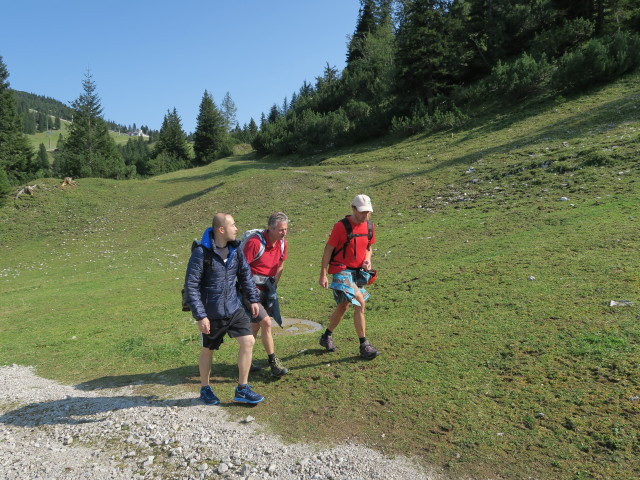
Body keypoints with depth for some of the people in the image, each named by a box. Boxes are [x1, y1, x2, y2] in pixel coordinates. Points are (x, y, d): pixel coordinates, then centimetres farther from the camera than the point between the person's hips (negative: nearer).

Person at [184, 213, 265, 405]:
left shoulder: (235, 249, -1)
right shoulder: (202, 252, -19)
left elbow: (245, 275, 12)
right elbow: (191, 286, -17)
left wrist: (253, 299, 9)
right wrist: (200, 316, -18)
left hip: (234, 309, 5)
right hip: (211, 313, -5)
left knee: (248, 341, -3)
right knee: (208, 350, 13)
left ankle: (242, 389, 13)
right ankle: (205, 389, 37)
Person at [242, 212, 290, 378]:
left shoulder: (283, 243, 1)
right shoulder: (255, 242, -22)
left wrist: (274, 284, 10)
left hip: (267, 288, 8)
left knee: (255, 326, 15)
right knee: (266, 322, -13)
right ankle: (274, 364, -1)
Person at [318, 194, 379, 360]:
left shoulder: (369, 226, 4)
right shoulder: (341, 226, -15)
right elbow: (328, 250, -11)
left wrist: (367, 260, -4)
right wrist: (323, 275, -13)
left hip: (358, 271, 7)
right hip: (341, 270, -7)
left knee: (343, 306, 17)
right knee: (360, 303, -18)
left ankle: (327, 337, 38)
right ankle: (364, 346, -8)